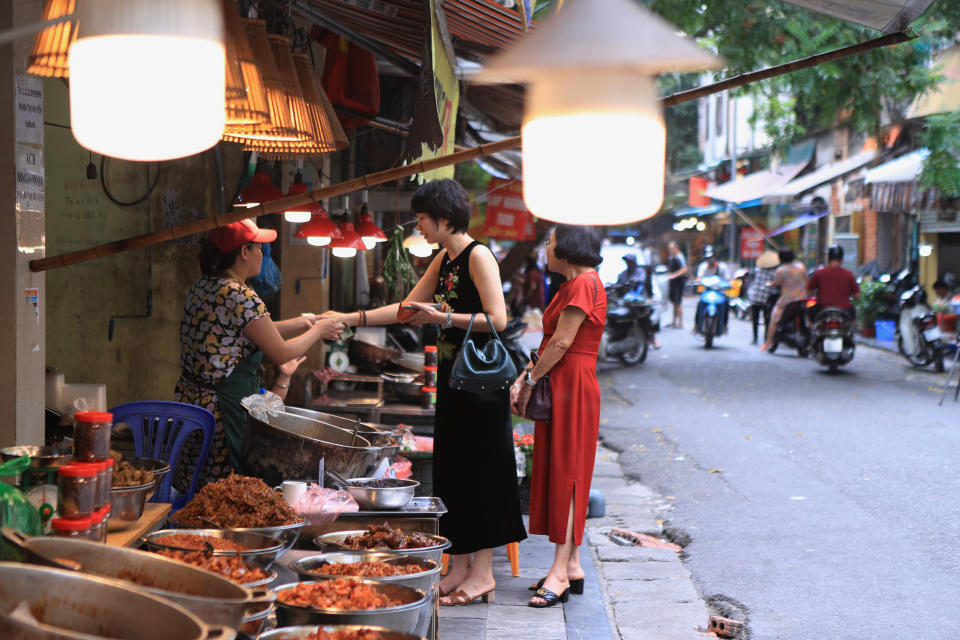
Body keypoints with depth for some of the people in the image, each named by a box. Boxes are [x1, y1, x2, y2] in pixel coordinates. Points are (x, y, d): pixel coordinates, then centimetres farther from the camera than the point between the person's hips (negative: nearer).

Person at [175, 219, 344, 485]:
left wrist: (300, 323, 24)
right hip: (223, 410, -9)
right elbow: (281, 353, -12)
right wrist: (318, 331, 4)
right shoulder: (241, 296, -18)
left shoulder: (202, 287, 10)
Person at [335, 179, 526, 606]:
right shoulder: (444, 259, 13)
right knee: (452, 469, 9)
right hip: (452, 376, 9)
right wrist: (350, 319, 14)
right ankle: (460, 567, 16)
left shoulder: (478, 256, -13)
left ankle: (483, 572, 4)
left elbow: (497, 319, -19)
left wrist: (442, 317, -19)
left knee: (480, 468, -3)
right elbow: (407, 307, 18)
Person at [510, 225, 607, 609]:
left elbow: (562, 342, -18)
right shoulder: (573, 285, 18)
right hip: (562, 389, 10)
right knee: (561, 475, 10)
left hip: (572, 389, -10)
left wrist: (530, 382, -10)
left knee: (565, 475, -9)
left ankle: (561, 572, -7)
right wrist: (524, 378, 6)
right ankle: (571, 567, 15)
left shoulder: (584, 283, -13)